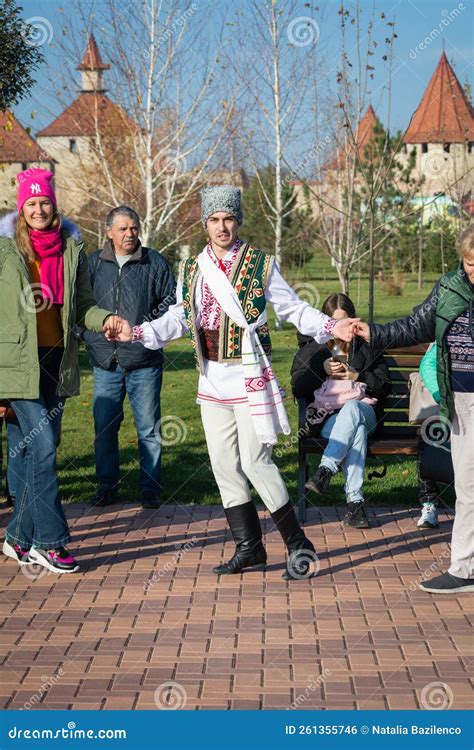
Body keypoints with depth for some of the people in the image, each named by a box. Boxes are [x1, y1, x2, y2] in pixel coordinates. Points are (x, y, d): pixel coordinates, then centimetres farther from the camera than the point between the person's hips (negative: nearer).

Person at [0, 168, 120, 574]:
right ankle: (50, 541, -3)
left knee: (33, 450, 9)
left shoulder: (72, 252, 9)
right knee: (43, 447, -11)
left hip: (58, 360, 4)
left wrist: (106, 319, -9)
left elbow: (83, 306, 11)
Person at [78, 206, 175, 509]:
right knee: (104, 427, 6)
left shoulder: (155, 262, 3)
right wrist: (89, 334, 1)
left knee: (149, 428, 3)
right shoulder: (93, 264, 8)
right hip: (105, 361, 2)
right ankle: (107, 486, 18)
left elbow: (172, 300, 6)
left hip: (145, 361, -2)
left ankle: (150, 489, 12)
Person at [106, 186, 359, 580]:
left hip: (249, 377, -5)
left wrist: (330, 327, -15)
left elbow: (293, 308, 0)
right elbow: (179, 318, 12)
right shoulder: (192, 269, 10)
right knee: (224, 464, 6)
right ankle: (249, 547, 18)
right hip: (211, 380, 5)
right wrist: (137, 332, -2)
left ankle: (298, 544, 5)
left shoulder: (261, 263, -1)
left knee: (255, 461, -9)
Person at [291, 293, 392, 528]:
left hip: (364, 410, 1)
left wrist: (358, 377, -3)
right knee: (357, 431, -38)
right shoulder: (311, 350, 21)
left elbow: (385, 386, 14)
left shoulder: (366, 348, 22)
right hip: (327, 418, -1)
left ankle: (325, 471, -50)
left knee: (352, 408, -39)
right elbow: (297, 387, 8)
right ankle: (354, 501, -48)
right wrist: (322, 370, -7)